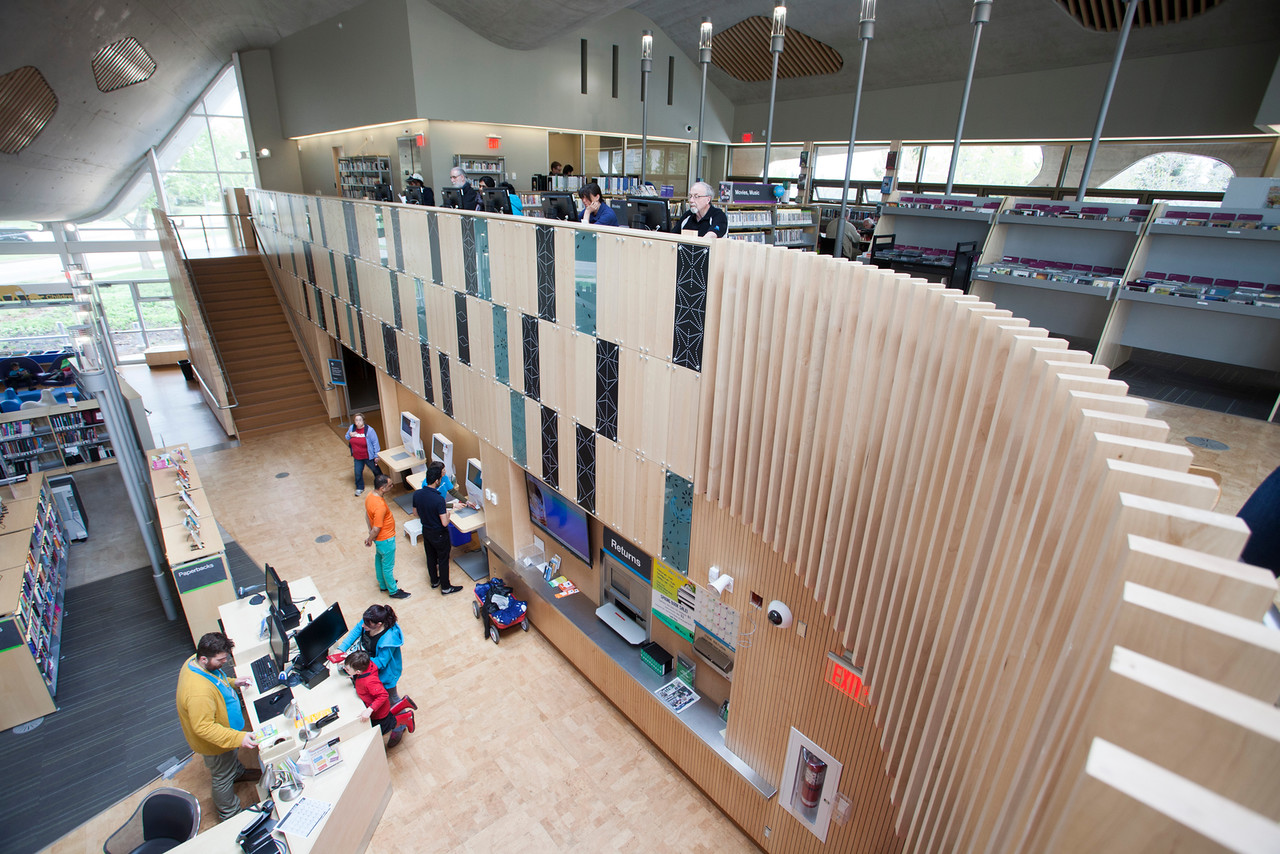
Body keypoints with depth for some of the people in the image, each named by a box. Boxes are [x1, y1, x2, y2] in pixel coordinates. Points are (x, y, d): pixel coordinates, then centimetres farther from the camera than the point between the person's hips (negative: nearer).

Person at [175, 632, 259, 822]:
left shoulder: (196, 662, -16)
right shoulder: (198, 692, -45)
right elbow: (203, 727, -38)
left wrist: (232, 682, 0)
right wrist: (238, 738, -39)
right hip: (215, 742, -8)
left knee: (232, 757, 36)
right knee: (223, 777, 18)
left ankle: (238, 772, 65)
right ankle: (229, 814, 41)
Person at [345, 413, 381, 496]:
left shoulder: (369, 430, -20)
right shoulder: (352, 428, -5)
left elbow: (375, 443, -15)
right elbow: (346, 438, 11)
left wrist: (376, 455, -15)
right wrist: (350, 435, -15)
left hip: (368, 456, -4)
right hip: (357, 457, 4)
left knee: (376, 470, 14)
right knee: (358, 473, 13)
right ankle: (359, 488, 34)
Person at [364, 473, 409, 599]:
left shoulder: (369, 496, -8)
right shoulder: (380, 506, -37)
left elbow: (367, 515, 7)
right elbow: (376, 529, -28)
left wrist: (370, 535, 19)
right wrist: (369, 540, -8)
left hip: (379, 538, 9)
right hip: (385, 540, -9)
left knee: (379, 559, 27)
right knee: (388, 566, 10)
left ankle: (383, 584, 48)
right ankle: (393, 591, 30)